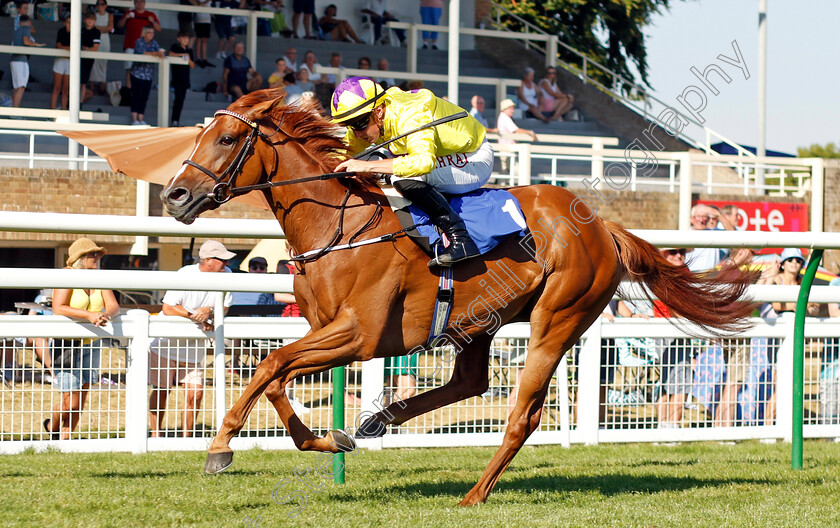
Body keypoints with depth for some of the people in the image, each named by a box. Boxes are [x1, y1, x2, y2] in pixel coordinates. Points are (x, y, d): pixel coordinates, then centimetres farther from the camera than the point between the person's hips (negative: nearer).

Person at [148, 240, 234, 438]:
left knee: (195, 392, -3)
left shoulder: (226, 275, -7)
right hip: (166, 343, -4)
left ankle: (186, 437, 10)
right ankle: (156, 434, 17)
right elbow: (168, 308, -20)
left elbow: (224, 308, -1)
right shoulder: (185, 275, -21)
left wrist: (209, 312, -21)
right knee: (161, 390, 3)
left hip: (194, 346, 4)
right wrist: (195, 315, -22)